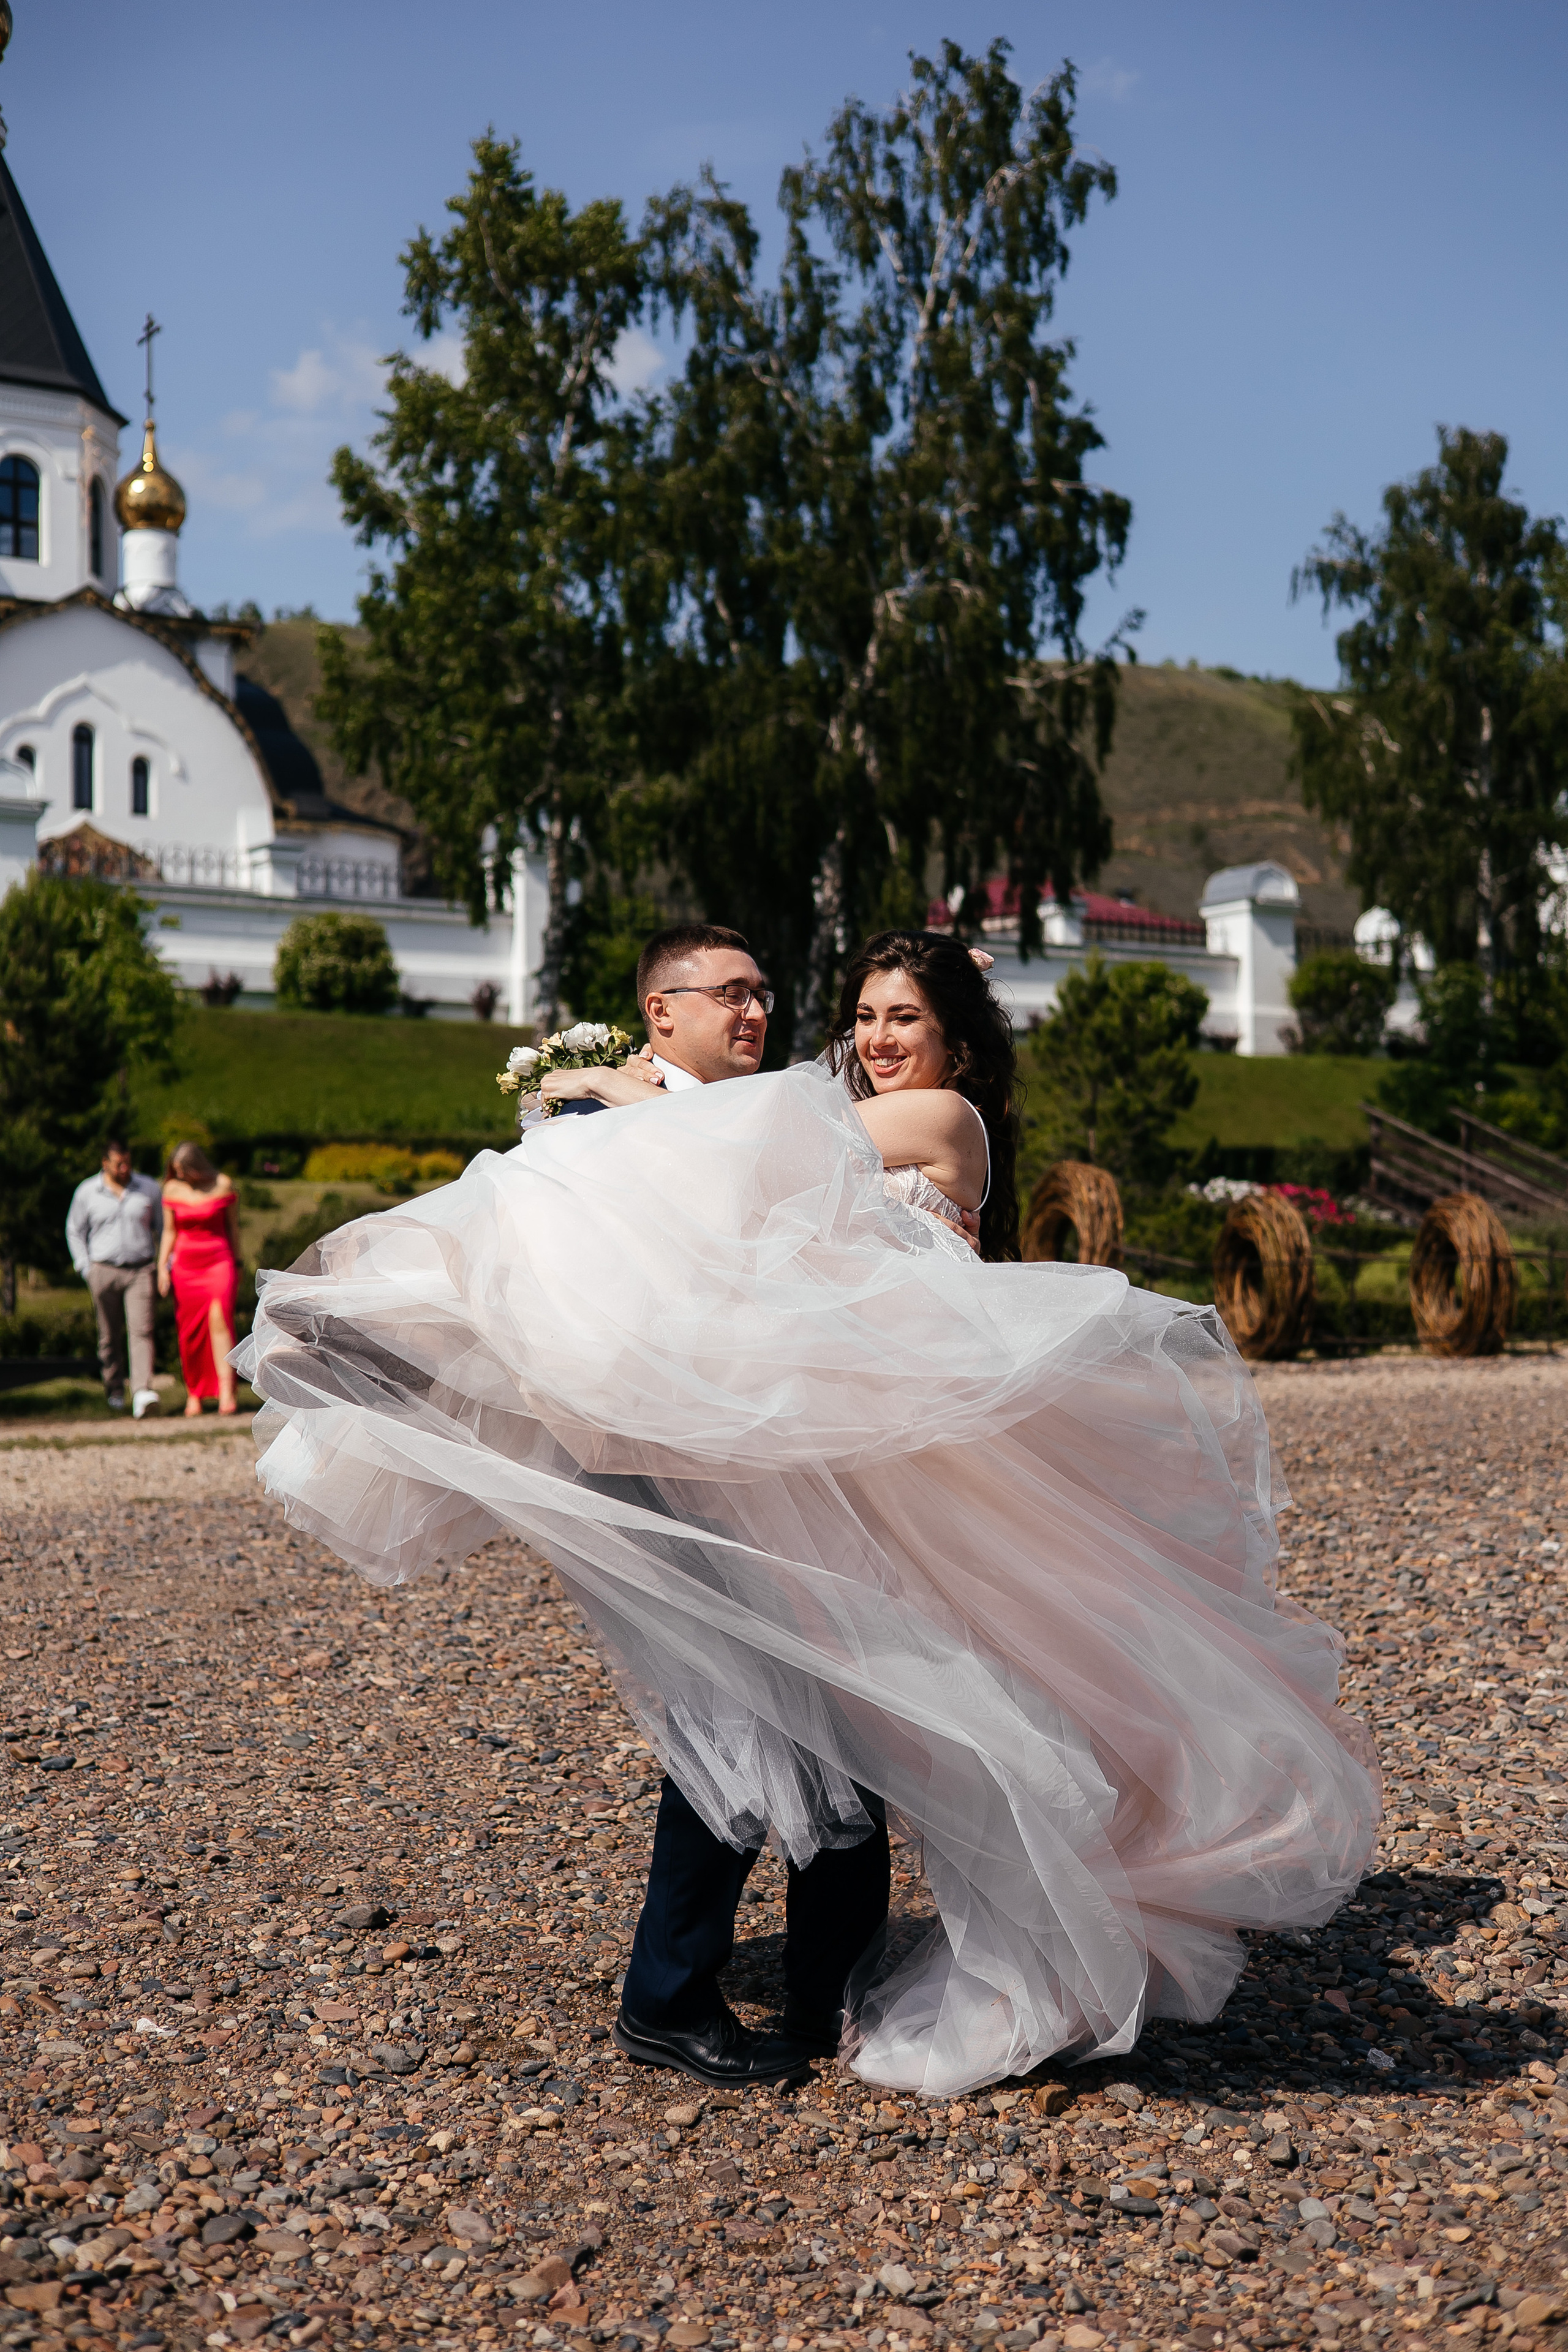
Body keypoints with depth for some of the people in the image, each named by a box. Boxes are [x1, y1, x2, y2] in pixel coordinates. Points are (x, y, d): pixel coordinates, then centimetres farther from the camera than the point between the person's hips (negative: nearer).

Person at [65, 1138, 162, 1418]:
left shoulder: (148, 1189, 7)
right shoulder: (87, 1192, 4)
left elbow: (163, 1228, 15)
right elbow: (74, 1231, 13)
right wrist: (86, 1268, 5)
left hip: (141, 1270, -1)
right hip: (104, 1270, 1)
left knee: (141, 1330, -14)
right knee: (110, 1336, 6)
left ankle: (142, 1393, -23)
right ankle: (115, 1391, 20)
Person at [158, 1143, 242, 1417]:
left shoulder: (222, 1185, 0)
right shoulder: (172, 1189, 4)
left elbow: (232, 1226, 8)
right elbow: (169, 1232, 10)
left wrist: (237, 1263, 10)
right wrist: (162, 1268, 1)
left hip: (219, 1261, -2)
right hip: (185, 1265, 2)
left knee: (219, 1319, -20)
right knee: (189, 1333, 0)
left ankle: (226, 1392, -27)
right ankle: (193, 1394, 12)